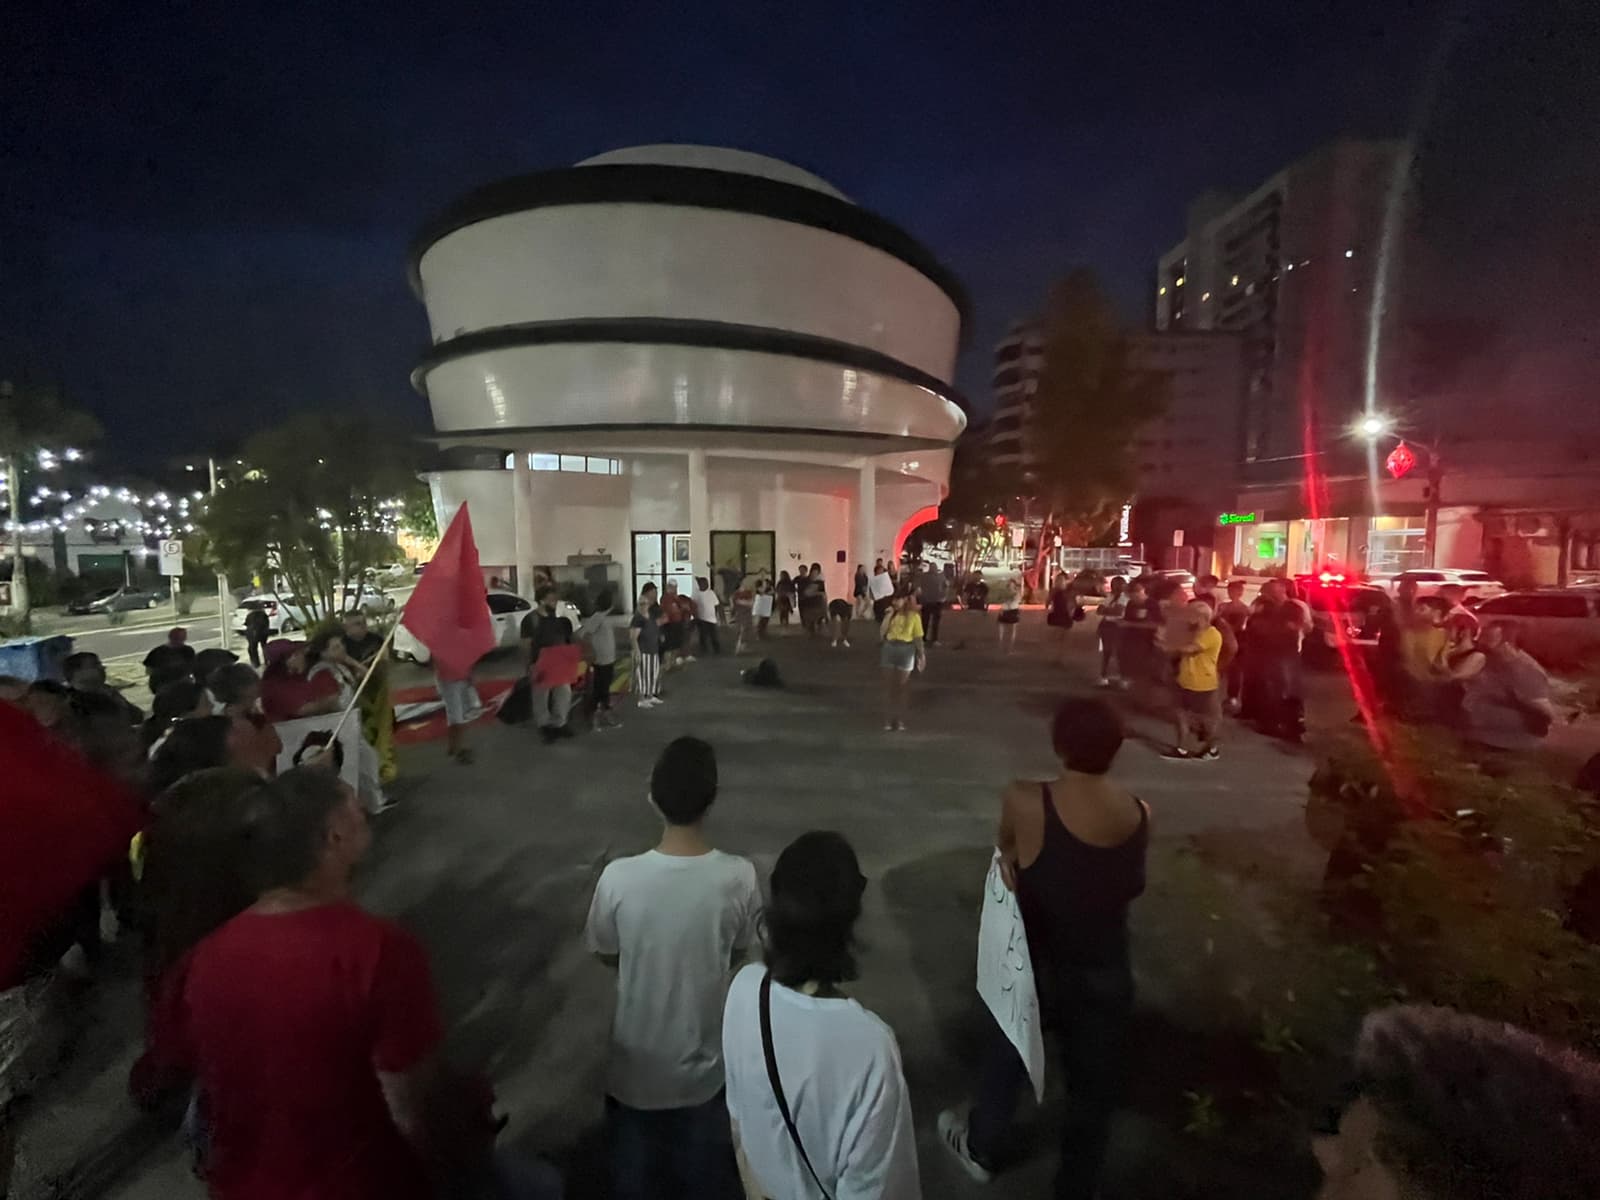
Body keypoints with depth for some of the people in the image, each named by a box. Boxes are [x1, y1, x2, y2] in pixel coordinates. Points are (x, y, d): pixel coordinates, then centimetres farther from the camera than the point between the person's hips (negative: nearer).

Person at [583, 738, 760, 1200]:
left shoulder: (619, 878, -27)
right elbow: (738, 952, -7)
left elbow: (606, 955, -8)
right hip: (707, 1059, 1)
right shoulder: (739, 877, -26)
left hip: (638, 1062, 0)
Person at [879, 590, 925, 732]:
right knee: (888, 687, 6)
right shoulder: (892, 615, 5)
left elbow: (918, 638, -3)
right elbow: (881, 634, -4)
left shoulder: (914, 616, -5)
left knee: (901, 688, 6)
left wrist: (922, 655, -10)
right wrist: (889, 615, -8)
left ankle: (900, 720, 17)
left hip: (906, 650, -3)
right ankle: (888, 720, 13)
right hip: (889, 649, 3)